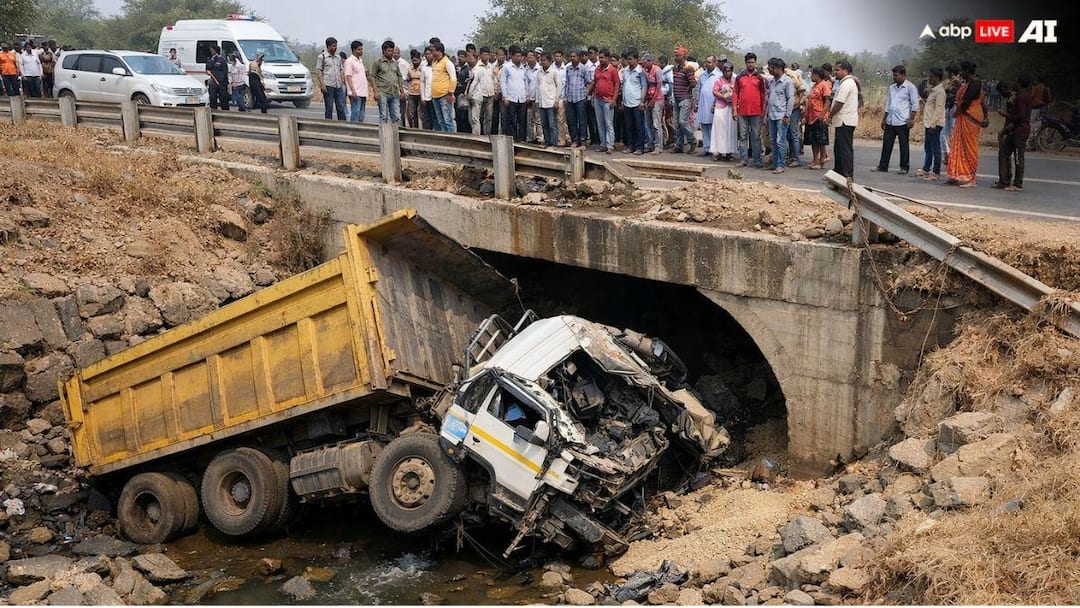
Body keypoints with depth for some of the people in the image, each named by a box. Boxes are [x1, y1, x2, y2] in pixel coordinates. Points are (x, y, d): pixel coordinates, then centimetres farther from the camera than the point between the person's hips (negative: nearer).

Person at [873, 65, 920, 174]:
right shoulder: (892, 87, 15)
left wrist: (911, 119, -14)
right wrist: (884, 118, 16)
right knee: (886, 143, 6)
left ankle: (904, 167, 8)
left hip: (903, 122, -6)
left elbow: (915, 104, -7)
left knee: (904, 144, 1)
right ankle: (883, 166, 11)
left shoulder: (910, 87, -4)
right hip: (890, 121, 6)